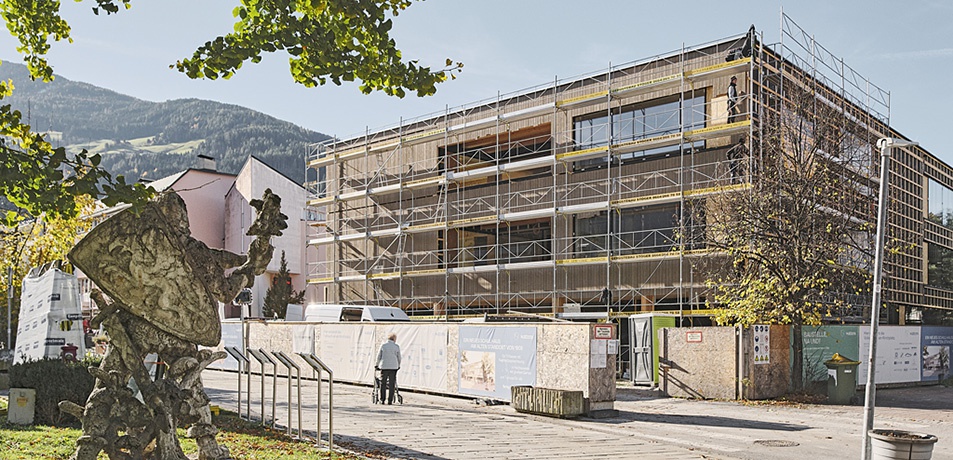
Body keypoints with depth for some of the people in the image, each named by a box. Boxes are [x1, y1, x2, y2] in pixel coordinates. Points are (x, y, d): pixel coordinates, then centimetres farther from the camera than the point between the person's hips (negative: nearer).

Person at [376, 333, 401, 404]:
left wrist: (378, 365, 20)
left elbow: (379, 356, 6)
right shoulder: (396, 346, 1)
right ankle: (390, 400, 1)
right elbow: (399, 357, 8)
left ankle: (382, 400, 7)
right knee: (392, 384, 3)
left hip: (384, 366, 0)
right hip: (393, 367, 0)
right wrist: (398, 366, 24)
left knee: (383, 384, 7)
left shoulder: (383, 345, 1)